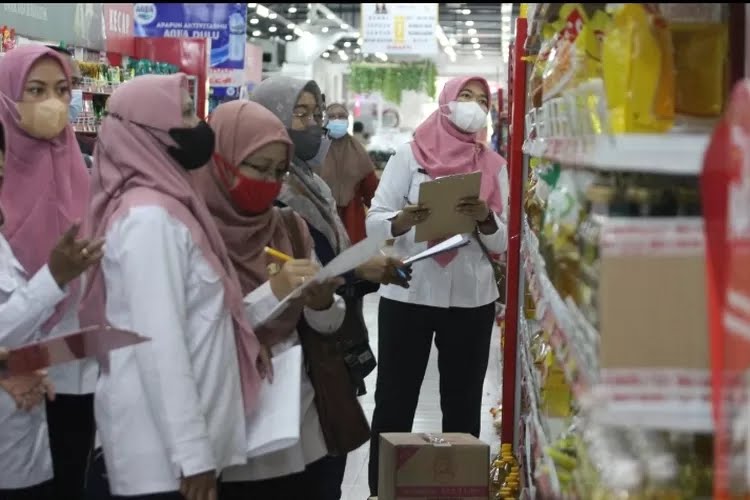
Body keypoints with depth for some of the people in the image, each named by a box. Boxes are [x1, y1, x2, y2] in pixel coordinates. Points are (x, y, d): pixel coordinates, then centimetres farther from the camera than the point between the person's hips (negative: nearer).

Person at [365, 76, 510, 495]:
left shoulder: (494, 165, 7)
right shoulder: (411, 154, 1)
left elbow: (504, 242, 5)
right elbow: (375, 223, -3)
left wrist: (485, 218, -15)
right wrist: (405, 220, -24)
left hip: (472, 299, 2)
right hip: (407, 295, -2)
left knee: (463, 404, 8)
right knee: (395, 401, 3)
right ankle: (381, 488, 14)